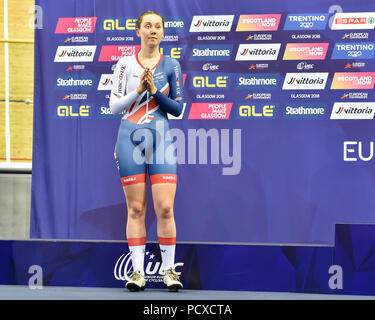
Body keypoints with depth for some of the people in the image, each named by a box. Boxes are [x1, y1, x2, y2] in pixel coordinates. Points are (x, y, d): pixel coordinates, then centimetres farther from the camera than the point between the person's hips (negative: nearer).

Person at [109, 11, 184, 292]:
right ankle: (138, 271, 5)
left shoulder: (171, 65, 7)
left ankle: (168, 270, 1)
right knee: (136, 209, 1)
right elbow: (114, 105, 4)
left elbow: (178, 108, 4)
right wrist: (138, 90, -10)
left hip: (161, 141, 0)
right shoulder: (125, 64, 6)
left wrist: (155, 91, -10)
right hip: (131, 139, 0)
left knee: (165, 208, -7)